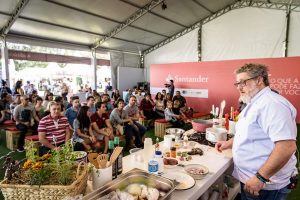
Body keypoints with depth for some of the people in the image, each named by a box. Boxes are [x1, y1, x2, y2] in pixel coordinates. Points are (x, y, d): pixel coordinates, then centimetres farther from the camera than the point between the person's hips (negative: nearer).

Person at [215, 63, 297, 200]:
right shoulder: (253, 104, 10)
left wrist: (261, 177, -27)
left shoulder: (272, 104, -22)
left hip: (265, 186, -9)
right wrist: (229, 143, 9)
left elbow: (287, 146, -30)